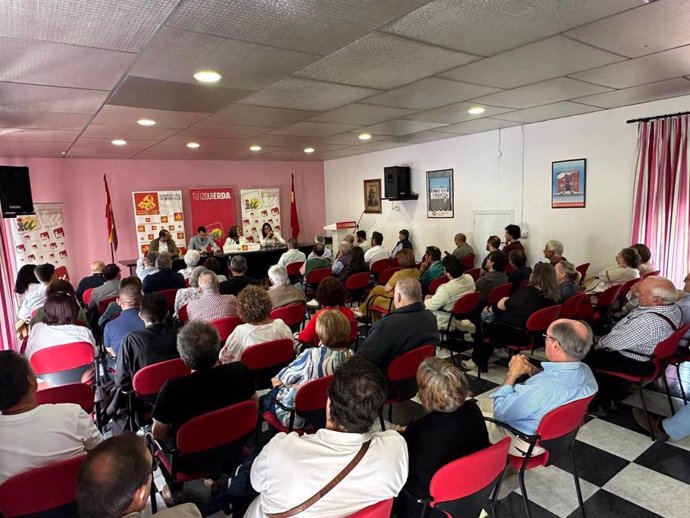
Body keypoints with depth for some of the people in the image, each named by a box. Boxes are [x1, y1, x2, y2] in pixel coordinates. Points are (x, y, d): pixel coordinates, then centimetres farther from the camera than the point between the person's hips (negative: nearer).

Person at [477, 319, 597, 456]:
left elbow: (500, 412, -24)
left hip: (526, 443, -7)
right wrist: (533, 371, -9)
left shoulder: (540, 389, -42)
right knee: (483, 401, 23)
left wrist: (512, 374, -16)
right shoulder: (585, 371, -16)